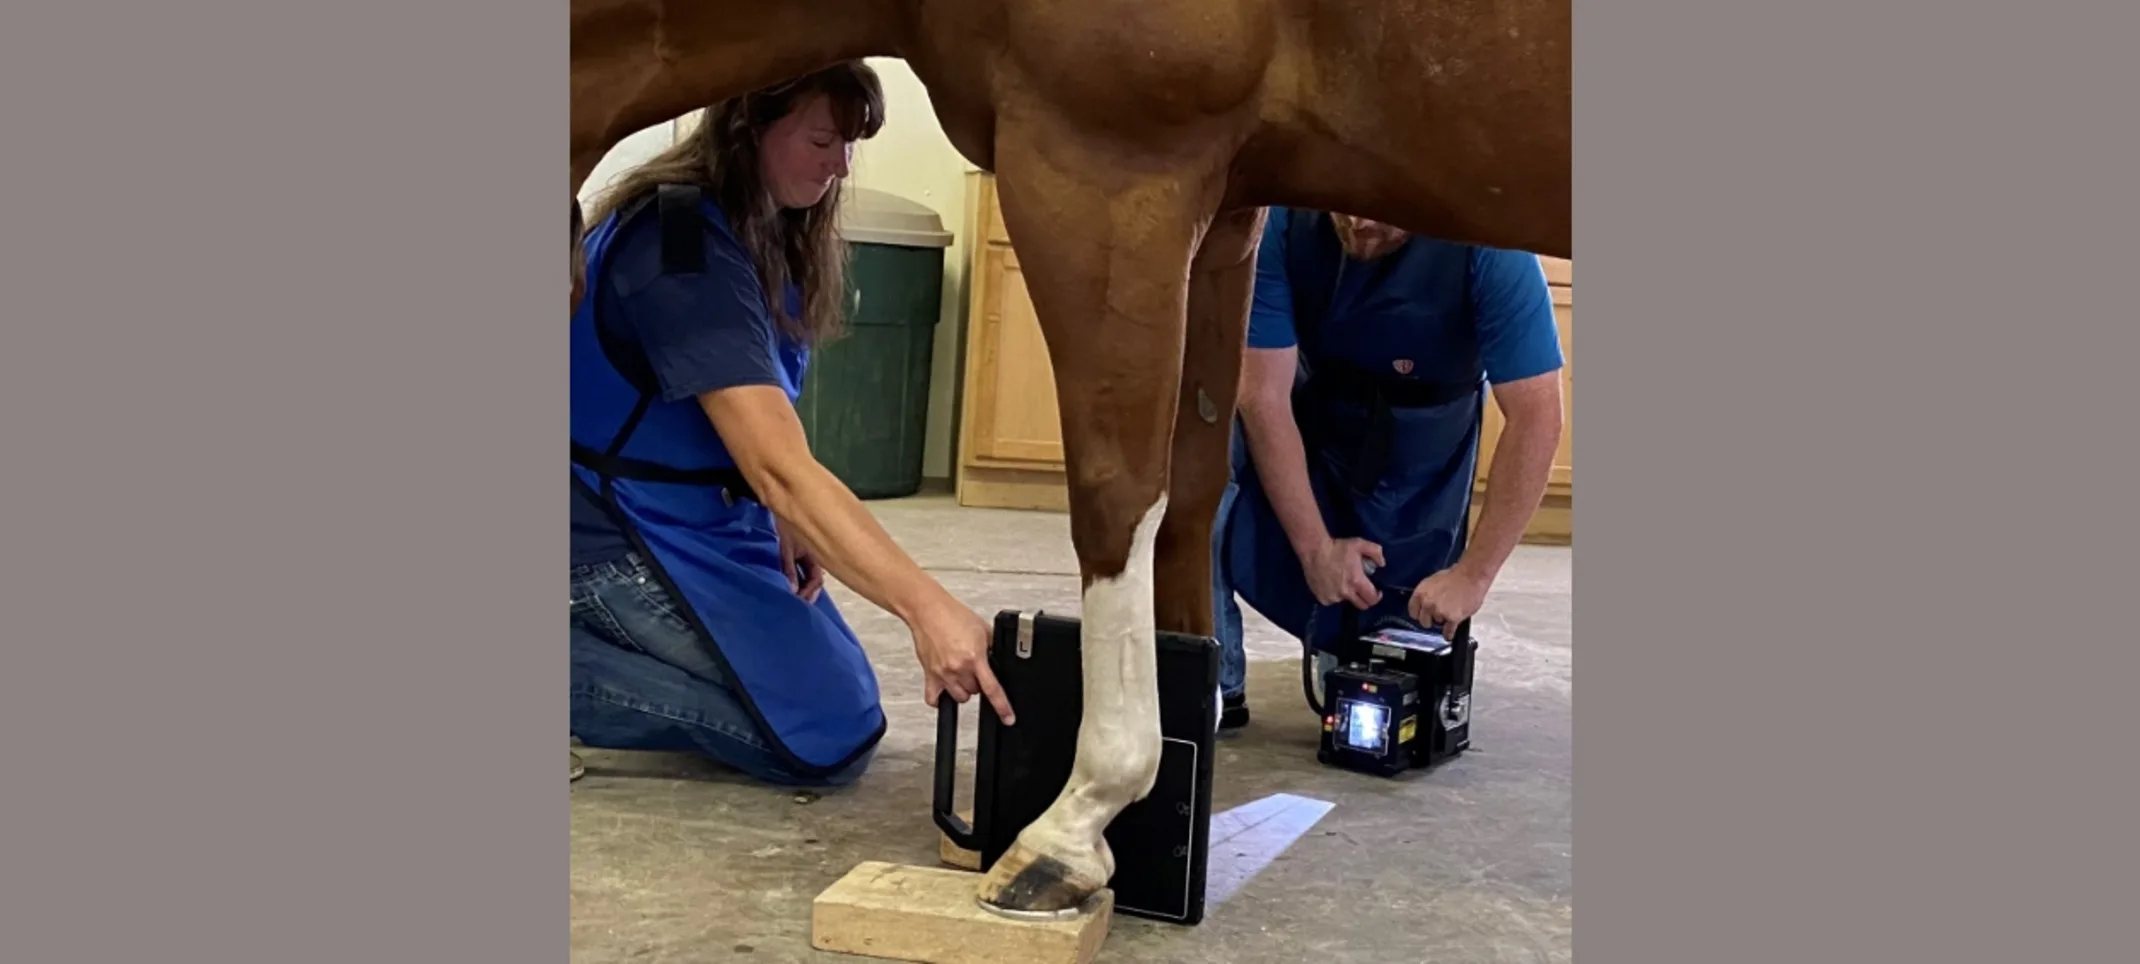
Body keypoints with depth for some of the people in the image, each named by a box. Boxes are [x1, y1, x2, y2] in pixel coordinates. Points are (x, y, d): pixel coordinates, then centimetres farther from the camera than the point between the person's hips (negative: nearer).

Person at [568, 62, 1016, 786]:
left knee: (840, 694, 13)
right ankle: (576, 668, -9)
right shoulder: (686, 244, -24)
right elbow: (778, 465, -33)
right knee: (833, 738, -12)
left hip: (706, 514, 9)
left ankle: (605, 637, 10)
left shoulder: (769, 234, 6)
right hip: (627, 530, -9)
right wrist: (926, 608, -39)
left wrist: (783, 523, -8)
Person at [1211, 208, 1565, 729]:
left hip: (1414, 463, 0)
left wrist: (1474, 574, -28)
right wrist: (1314, 547, -26)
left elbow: (1535, 416, -27)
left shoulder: (1488, 244, -28)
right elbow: (1264, 394, -24)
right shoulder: (1282, 217, -26)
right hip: (1302, 431, 1)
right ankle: (1213, 686, -15)